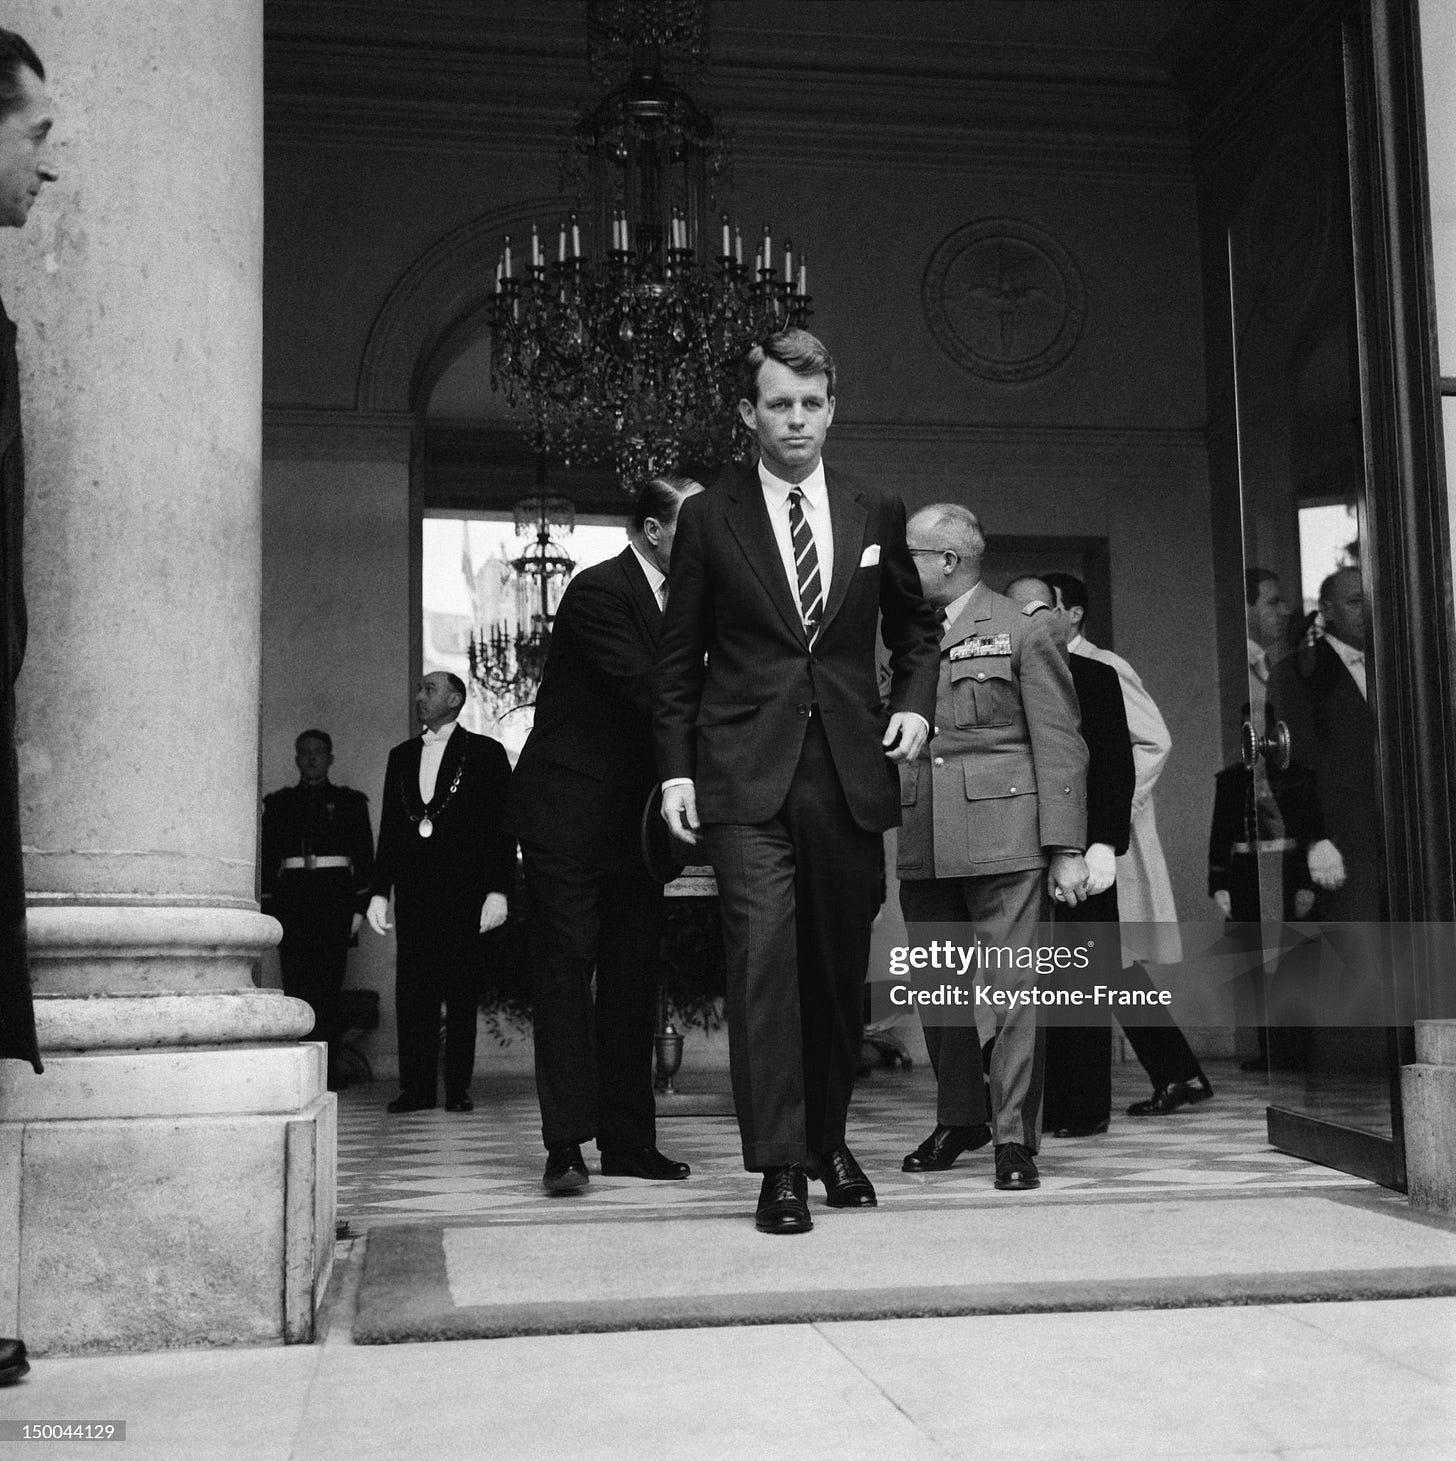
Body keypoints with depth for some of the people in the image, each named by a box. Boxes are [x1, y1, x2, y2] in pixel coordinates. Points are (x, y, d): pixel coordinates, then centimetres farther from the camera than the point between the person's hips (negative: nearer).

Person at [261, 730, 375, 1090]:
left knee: (328, 985, -7)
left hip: (335, 898, -1)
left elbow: (364, 858, 8)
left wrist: (359, 908, -1)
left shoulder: (350, 802, 11)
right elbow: (268, 858, 13)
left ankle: (328, 1070, -6)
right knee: (296, 985, -5)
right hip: (292, 899, 1)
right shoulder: (279, 803, 15)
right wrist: (268, 909, 4)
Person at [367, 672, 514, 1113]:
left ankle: (458, 1088, 5)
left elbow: (502, 826, 0)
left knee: (462, 992, -1)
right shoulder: (401, 756, 18)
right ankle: (416, 1088, 4)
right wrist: (379, 890, 9)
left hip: (464, 890, -4)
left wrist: (498, 890, -8)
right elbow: (389, 829, 17)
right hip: (413, 891, 4)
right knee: (412, 990, 0)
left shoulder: (485, 753, 5)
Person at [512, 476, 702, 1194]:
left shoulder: (677, 596, 12)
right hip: (567, 809, -8)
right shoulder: (598, 590, -14)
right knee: (567, 967, -6)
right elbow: (644, 692, -23)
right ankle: (565, 1144, -2)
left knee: (634, 974, 7)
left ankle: (628, 1140, 13)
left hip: (632, 811, 8)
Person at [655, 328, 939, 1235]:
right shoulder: (709, 519, 5)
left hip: (852, 771, 3)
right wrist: (676, 771, 0)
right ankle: (780, 1166, -6)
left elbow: (916, 627, 22)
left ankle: (830, 1141, 27)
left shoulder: (877, 515, 10)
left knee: (841, 965, 9)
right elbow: (680, 661, 7)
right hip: (747, 779, -2)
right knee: (764, 955, -12)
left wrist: (916, 704, 4)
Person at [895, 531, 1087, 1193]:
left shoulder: (1025, 628, 2)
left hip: (1003, 838, -5)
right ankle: (958, 1119, 27)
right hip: (922, 845, 5)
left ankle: (1014, 1138, 5)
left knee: (1013, 989, -4)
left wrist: (1066, 849, -8)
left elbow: (1058, 744, -2)